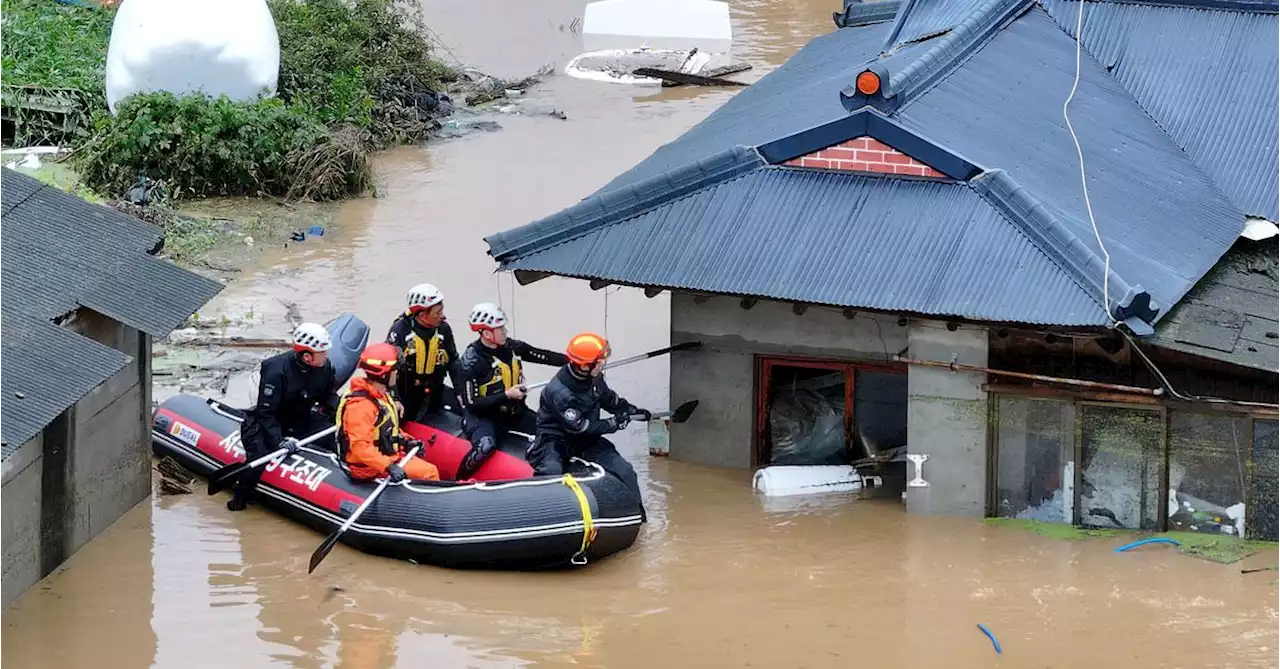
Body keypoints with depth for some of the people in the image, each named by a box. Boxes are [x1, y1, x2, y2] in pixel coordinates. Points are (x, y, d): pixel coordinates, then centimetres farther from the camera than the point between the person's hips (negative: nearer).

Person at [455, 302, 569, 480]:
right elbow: (472, 404, -20)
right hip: (481, 414, -7)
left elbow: (545, 357, 2)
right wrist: (506, 395, -24)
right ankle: (458, 483, -16)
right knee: (486, 447, -36)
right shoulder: (471, 361, -20)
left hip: (513, 411, 7)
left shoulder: (512, 347, -3)